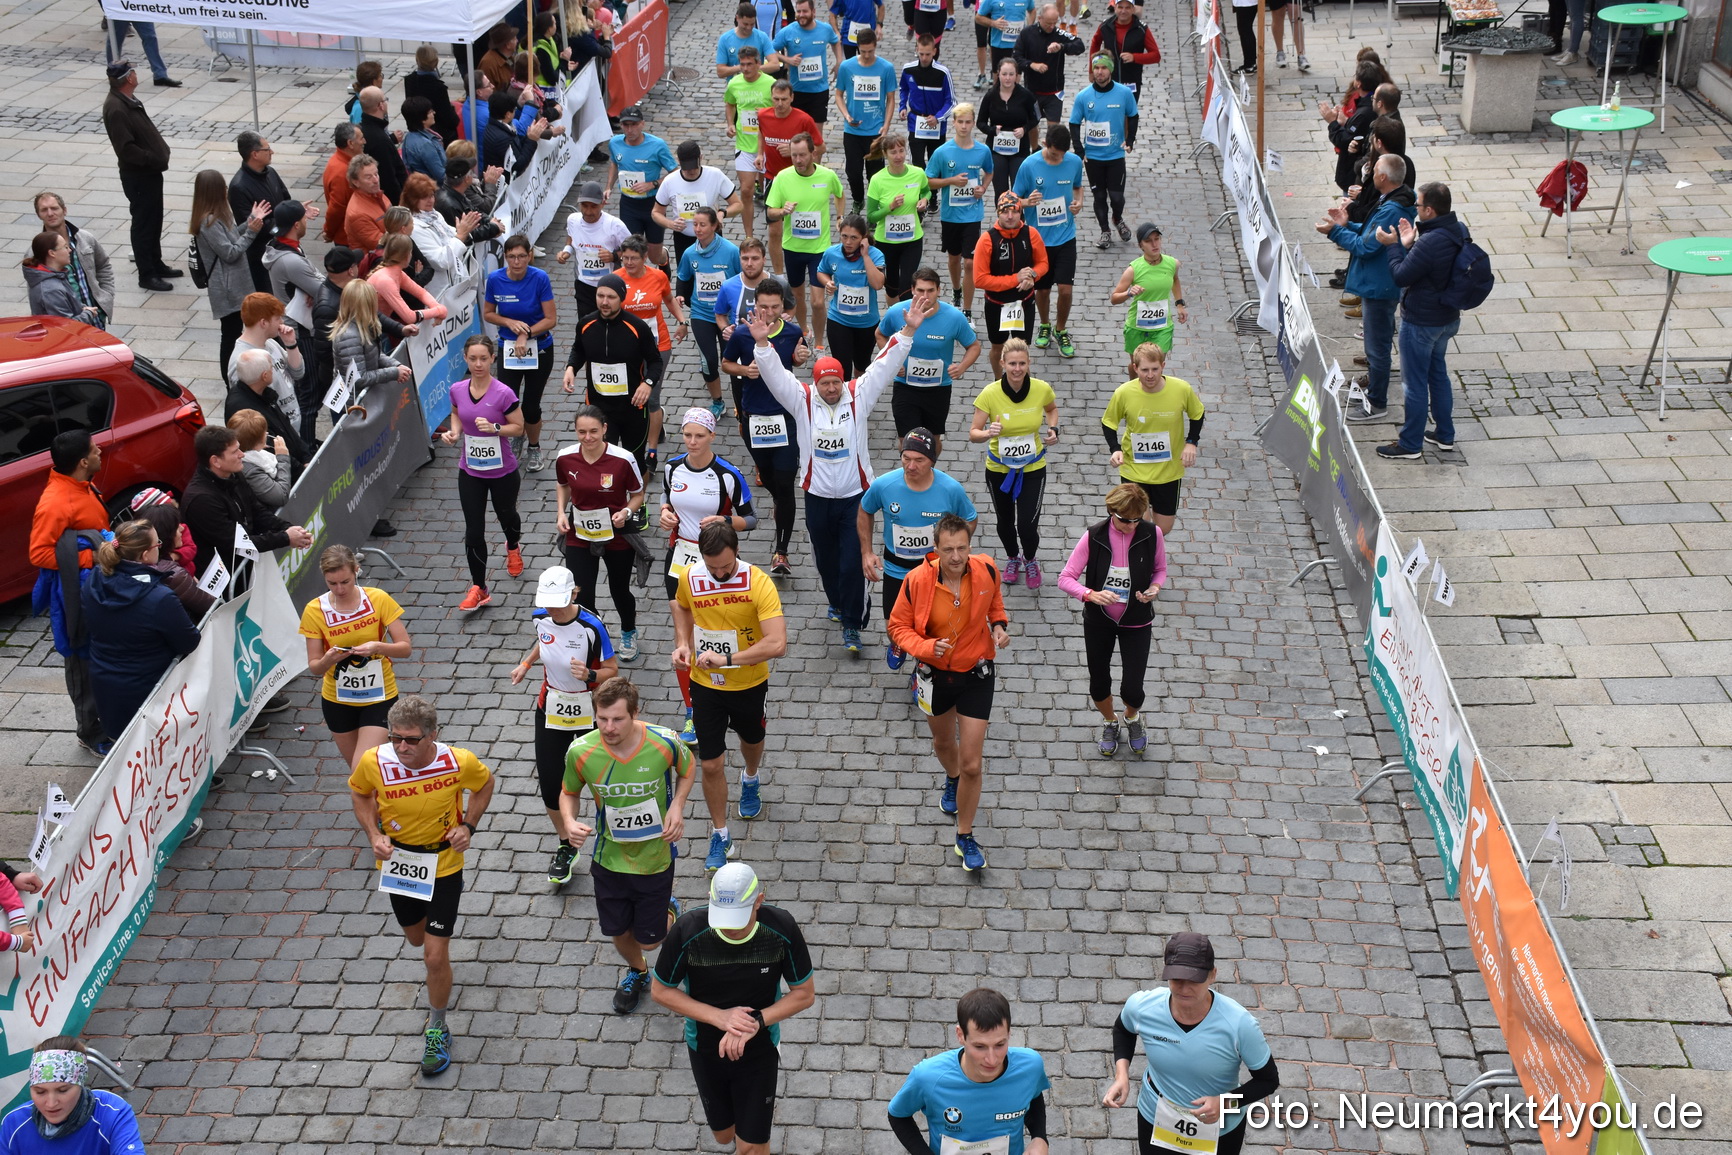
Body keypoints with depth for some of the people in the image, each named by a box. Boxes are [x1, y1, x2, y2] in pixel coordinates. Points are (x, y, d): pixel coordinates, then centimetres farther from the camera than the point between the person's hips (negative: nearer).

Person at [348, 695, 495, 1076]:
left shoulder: (459, 762, -26)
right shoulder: (374, 762, -24)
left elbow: (485, 783, -2)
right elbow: (359, 793, 0)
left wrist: (468, 825, -14)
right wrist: (374, 835, -15)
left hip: (443, 864, -3)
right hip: (397, 863, 3)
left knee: (435, 955, -3)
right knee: (416, 937, 25)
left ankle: (437, 1029, 21)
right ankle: (442, 917, 62)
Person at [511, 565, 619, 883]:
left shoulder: (590, 626, -25)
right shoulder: (540, 618, -10)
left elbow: (611, 669, -15)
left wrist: (589, 675, -34)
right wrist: (526, 663, 1)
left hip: (590, 711, -4)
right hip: (551, 709, 4)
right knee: (550, 782, 4)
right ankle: (565, 846, 27)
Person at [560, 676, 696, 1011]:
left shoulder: (664, 743, -25)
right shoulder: (580, 751, -23)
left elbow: (687, 769, -1)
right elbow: (569, 793, -1)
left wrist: (677, 807, -17)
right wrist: (569, 822, -22)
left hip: (655, 859, -2)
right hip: (609, 859, 2)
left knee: (649, 938, 10)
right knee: (617, 931, 20)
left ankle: (669, 912, 47)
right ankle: (637, 972, 55)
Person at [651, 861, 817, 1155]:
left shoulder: (782, 929, -25)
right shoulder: (687, 931, -28)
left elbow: (804, 994, -11)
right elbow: (660, 990, -13)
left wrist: (756, 1021, -26)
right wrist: (719, 1016, -24)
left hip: (759, 1050, -1)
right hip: (706, 1049, 1)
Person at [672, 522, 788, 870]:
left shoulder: (758, 582, -27)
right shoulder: (688, 577, -15)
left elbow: (777, 643, -34)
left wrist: (727, 659, -38)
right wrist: (682, 642, -6)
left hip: (750, 684, -1)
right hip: (705, 685, 1)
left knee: (752, 740, 28)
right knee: (711, 764, 3)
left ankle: (750, 780, 62)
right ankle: (720, 836, 22)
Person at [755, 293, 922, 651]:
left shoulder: (858, 396, -6)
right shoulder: (803, 400, -5)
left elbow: (885, 365, -12)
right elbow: (776, 376, -16)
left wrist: (908, 331, -22)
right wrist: (762, 343, -33)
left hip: (855, 495, -2)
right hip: (817, 497, 2)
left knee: (853, 563, -4)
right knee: (826, 560, 17)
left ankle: (851, 625, 7)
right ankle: (839, 605, 44)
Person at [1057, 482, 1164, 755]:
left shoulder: (1152, 534, -15)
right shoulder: (1093, 536, -18)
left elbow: (1160, 569, 3)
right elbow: (1065, 578, -16)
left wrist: (1154, 587, -19)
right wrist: (1091, 595, -33)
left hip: (1136, 622, 0)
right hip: (1098, 620, 0)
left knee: (1132, 689, -2)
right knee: (1099, 685, 13)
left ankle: (1132, 717, 37)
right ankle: (1110, 722, 47)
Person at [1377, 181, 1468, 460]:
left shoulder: (1429, 243, -30)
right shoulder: (1460, 231, -1)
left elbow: (1401, 276, -20)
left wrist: (1393, 246, -9)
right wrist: (1409, 245, 3)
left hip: (1421, 323, -9)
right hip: (1448, 318, 9)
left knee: (1415, 384, 4)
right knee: (1438, 374, 23)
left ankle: (1410, 445, 15)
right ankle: (1445, 435, 34)